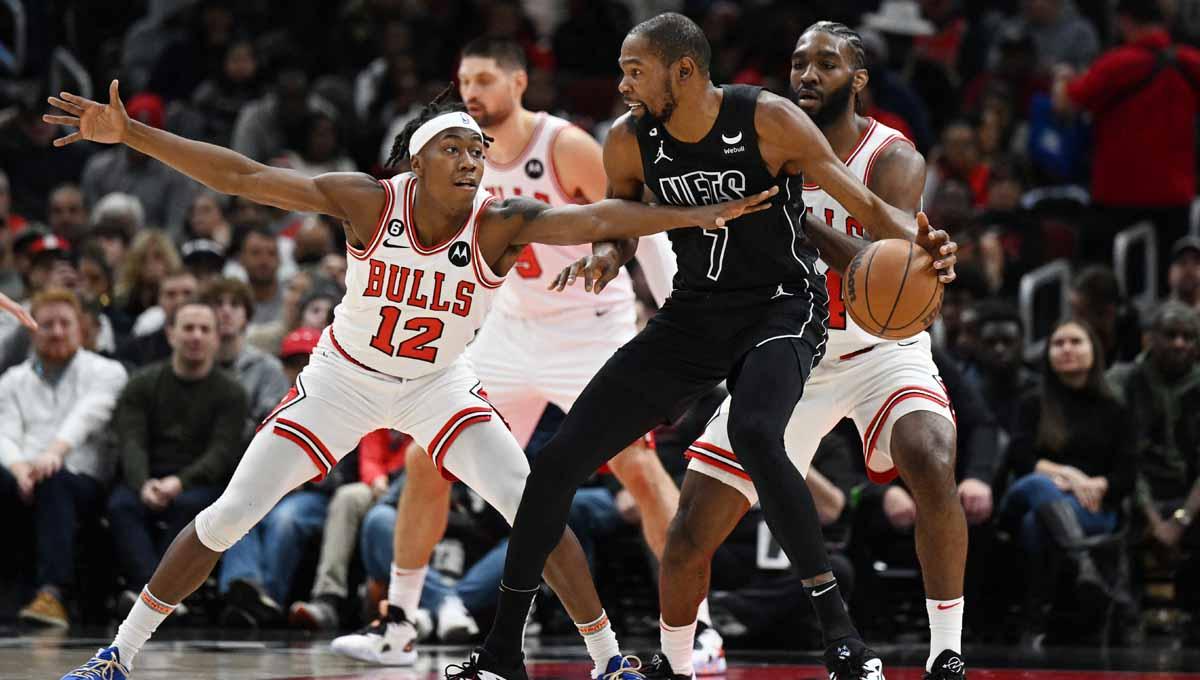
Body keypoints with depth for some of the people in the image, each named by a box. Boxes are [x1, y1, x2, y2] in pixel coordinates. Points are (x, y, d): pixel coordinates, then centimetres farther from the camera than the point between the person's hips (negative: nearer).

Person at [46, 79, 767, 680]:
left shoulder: (499, 225, -24)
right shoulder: (372, 202, -24)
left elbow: (594, 219, -38)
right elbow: (244, 177, -27)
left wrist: (699, 215, -53)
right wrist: (128, 133, -33)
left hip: (439, 384, 0)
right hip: (345, 377, 0)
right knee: (227, 517, -4)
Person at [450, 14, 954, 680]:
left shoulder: (768, 120, -18)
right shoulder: (628, 142, -6)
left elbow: (865, 205, -16)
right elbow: (622, 221, 12)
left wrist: (917, 239, -37)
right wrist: (604, 255, -12)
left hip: (781, 307, -5)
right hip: (692, 313, 5)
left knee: (753, 432, -37)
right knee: (557, 460, -1)